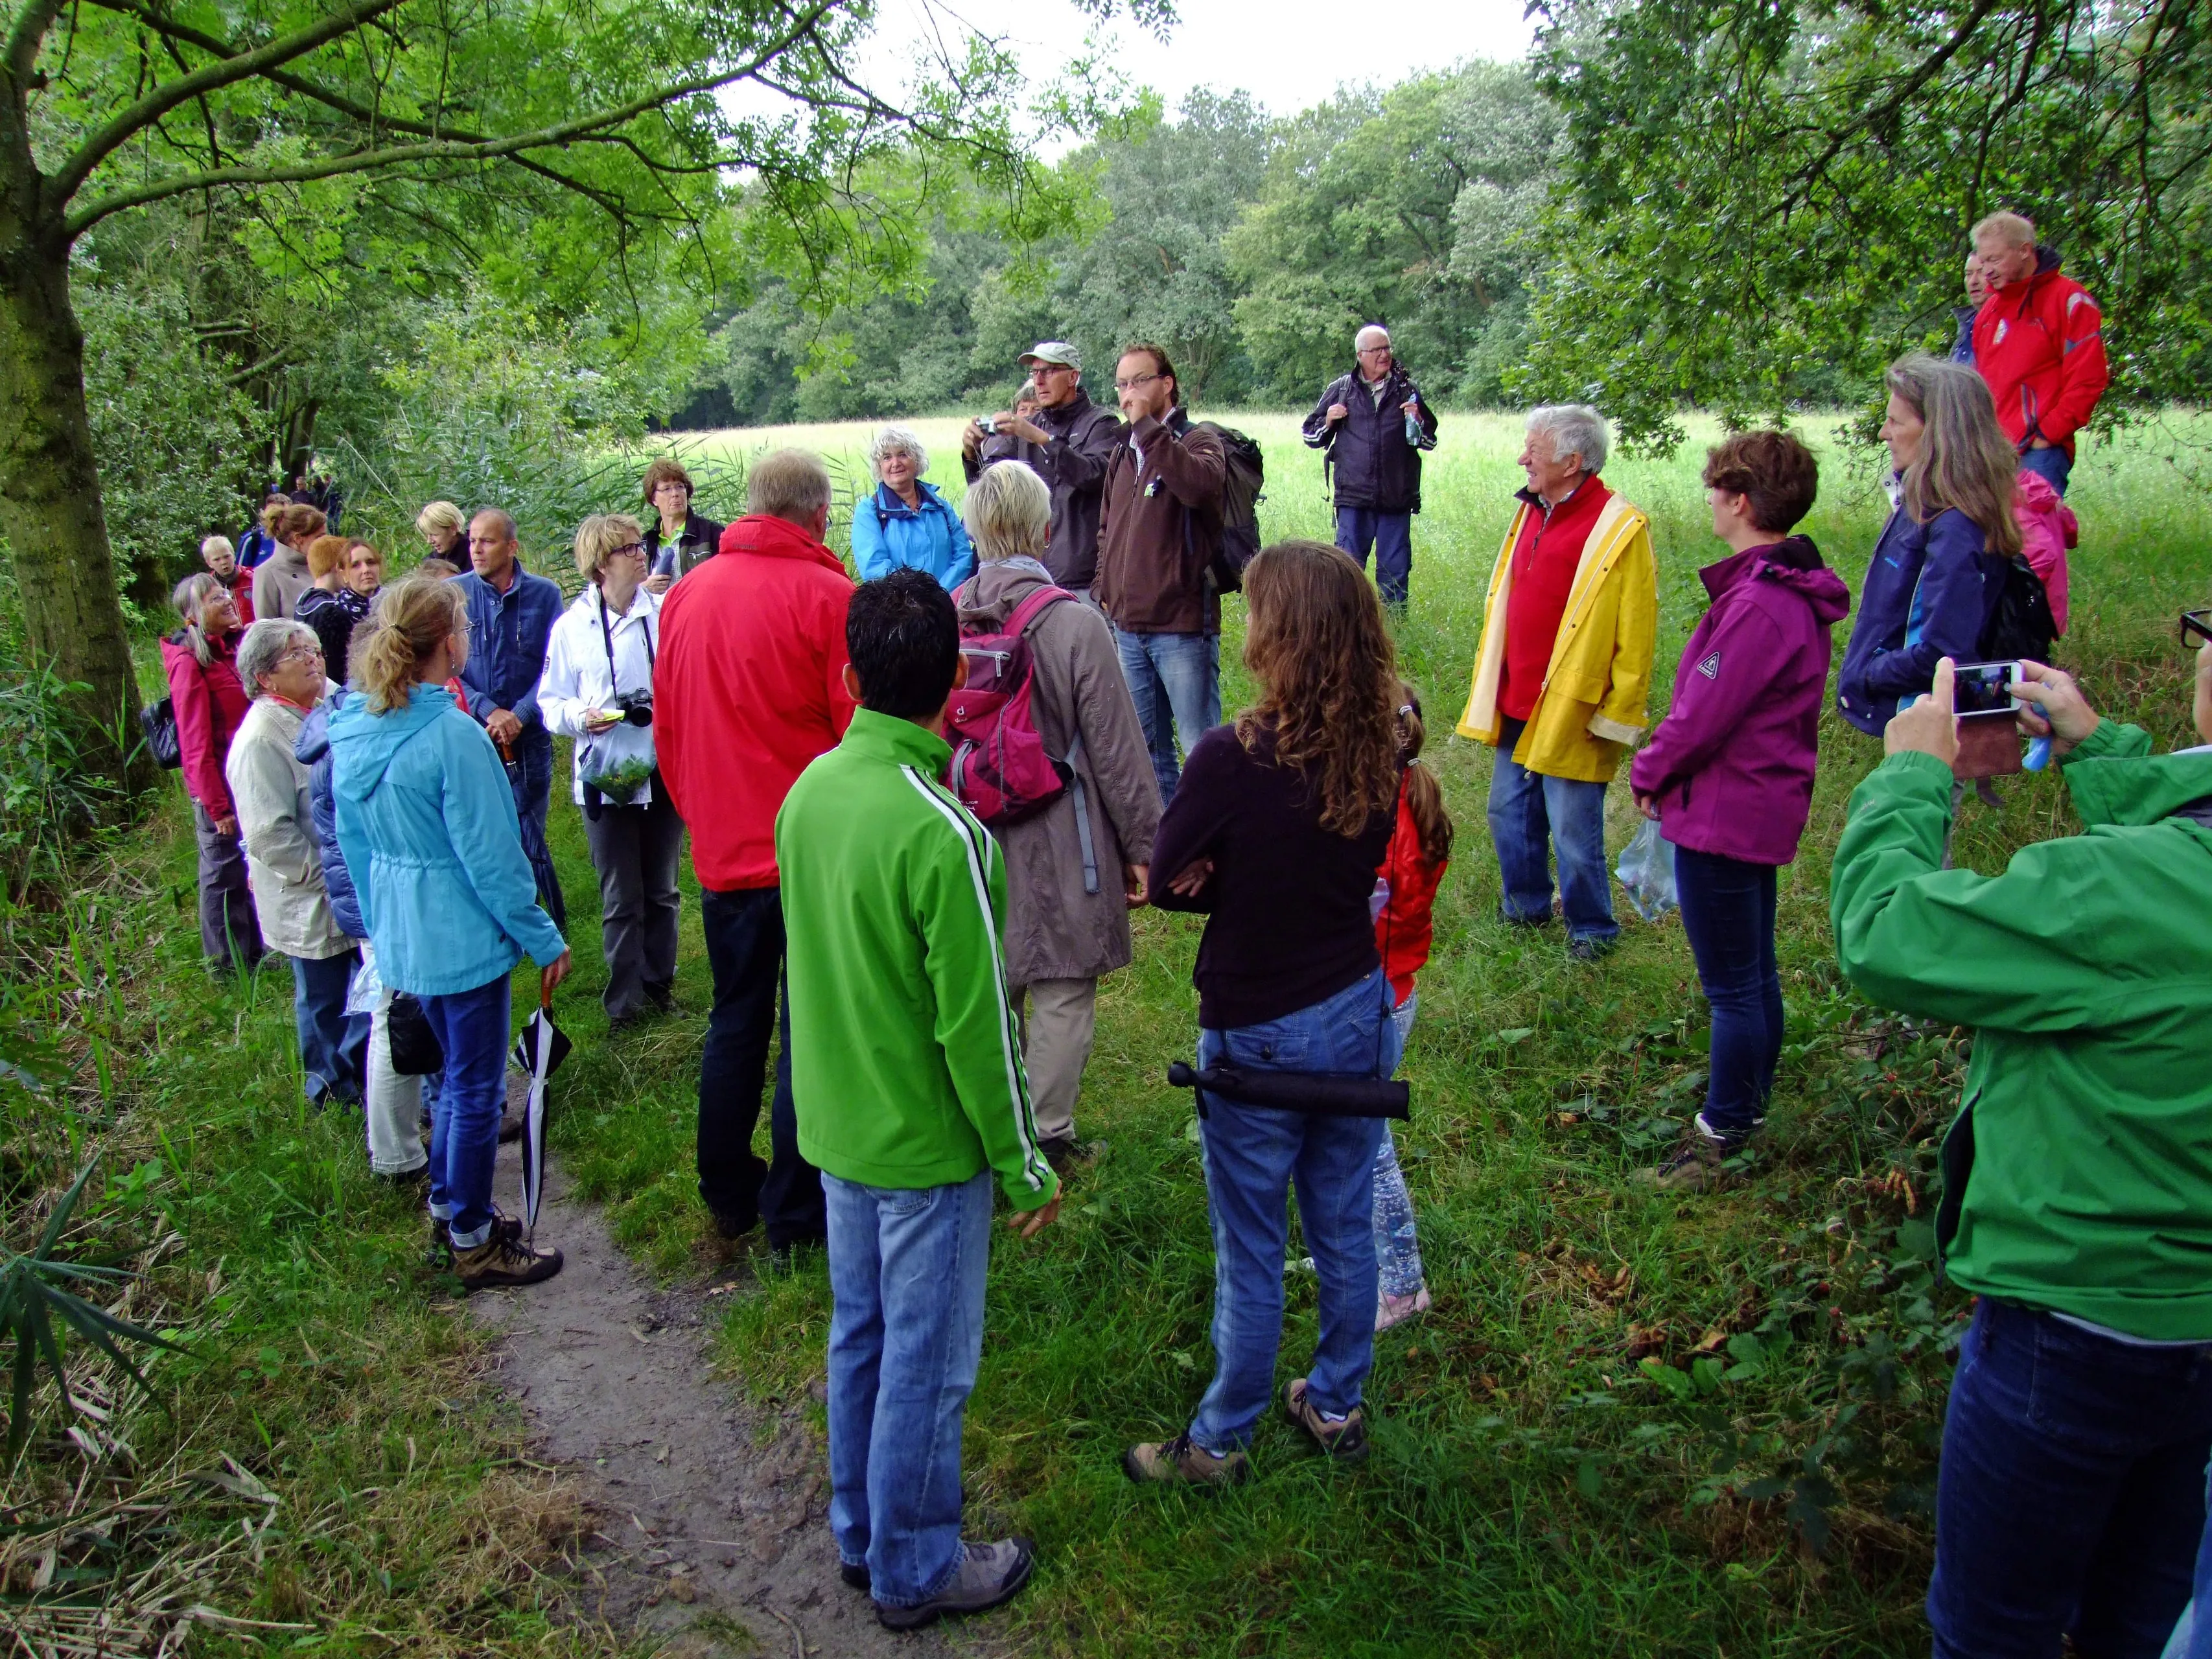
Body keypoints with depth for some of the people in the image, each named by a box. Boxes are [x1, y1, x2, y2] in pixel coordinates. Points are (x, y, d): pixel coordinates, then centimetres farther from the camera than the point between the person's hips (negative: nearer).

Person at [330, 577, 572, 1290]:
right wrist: (544, 939, -9)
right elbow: (488, 856, -19)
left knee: (459, 1070, 25)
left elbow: (353, 841, 11)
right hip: (462, 936, -8)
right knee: (476, 1087, 6)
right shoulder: (453, 735, -23)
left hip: (399, 936, 8)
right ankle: (473, 1243, 19)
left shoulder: (351, 732, 2)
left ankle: (447, 1202, 38)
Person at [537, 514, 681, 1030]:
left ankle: (660, 982, 32)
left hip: (665, 771, 1)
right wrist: (580, 716, -17)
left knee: (662, 890, 15)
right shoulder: (572, 626, -3)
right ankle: (624, 1000, 18)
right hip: (605, 779, -1)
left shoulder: (665, 613, -4)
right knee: (620, 899, 5)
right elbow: (551, 704, 2)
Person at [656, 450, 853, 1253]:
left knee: (735, 1022, 19)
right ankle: (794, 1213, 14)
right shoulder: (826, 596, -13)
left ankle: (727, 1196, 30)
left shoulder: (685, 594, 5)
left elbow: (667, 727, 12)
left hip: (722, 853, 6)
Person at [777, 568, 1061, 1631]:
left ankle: (862, 1533, 41)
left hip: (836, 1123, 7)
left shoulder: (808, 791, -4)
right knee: (926, 1363, 11)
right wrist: (1025, 1169, -10)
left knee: (859, 1335, 22)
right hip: (926, 1145, -7)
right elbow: (976, 1025, -22)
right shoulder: (944, 835, -26)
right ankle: (915, 1571, 29)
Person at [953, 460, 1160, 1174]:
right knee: (1062, 996, 8)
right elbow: (1117, 750, -12)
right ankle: (1046, 1141, 18)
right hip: (1061, 846, -5)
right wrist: (1142, 846, -2)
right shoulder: (1076, 623, -17)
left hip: (973, 843, 5)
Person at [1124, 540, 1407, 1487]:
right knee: (1345, 1229, 21)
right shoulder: (1378, 753, -7)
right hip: (1359, 1015, 6)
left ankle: (1219, 1443, 30)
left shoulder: (1231, 759, -25)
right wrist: (1247, 881, -6)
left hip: (1259, 1034, -5)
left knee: (1251, 1252, 11)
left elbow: (1167, 880, -12)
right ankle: (1336, 1406, 41)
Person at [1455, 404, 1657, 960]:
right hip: (1515, 706, 7)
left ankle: (1591, 930, 22)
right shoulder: (1531, 512, 8)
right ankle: (1525, 907, 37)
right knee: (1510, 813, 18)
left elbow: (1636, 637, -14)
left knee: (1574, 832, 3)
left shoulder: (1620, 529, -15)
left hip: (1571, 714, -7)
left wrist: (1617, 715, -13)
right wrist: (1492, 692, 16)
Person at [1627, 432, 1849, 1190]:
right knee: (1753, 975, 21)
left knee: (1732, 985, 2)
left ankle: (1721, 1141, 15)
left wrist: (1650, 774, -5)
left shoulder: (1758, 605, -25)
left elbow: (1704, 716, -22)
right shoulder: (1792, 589, 7)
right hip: (1763, 806, 11)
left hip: (1722, 815, -11)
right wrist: (1664, 768, 10)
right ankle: (1749, 1110, 37)